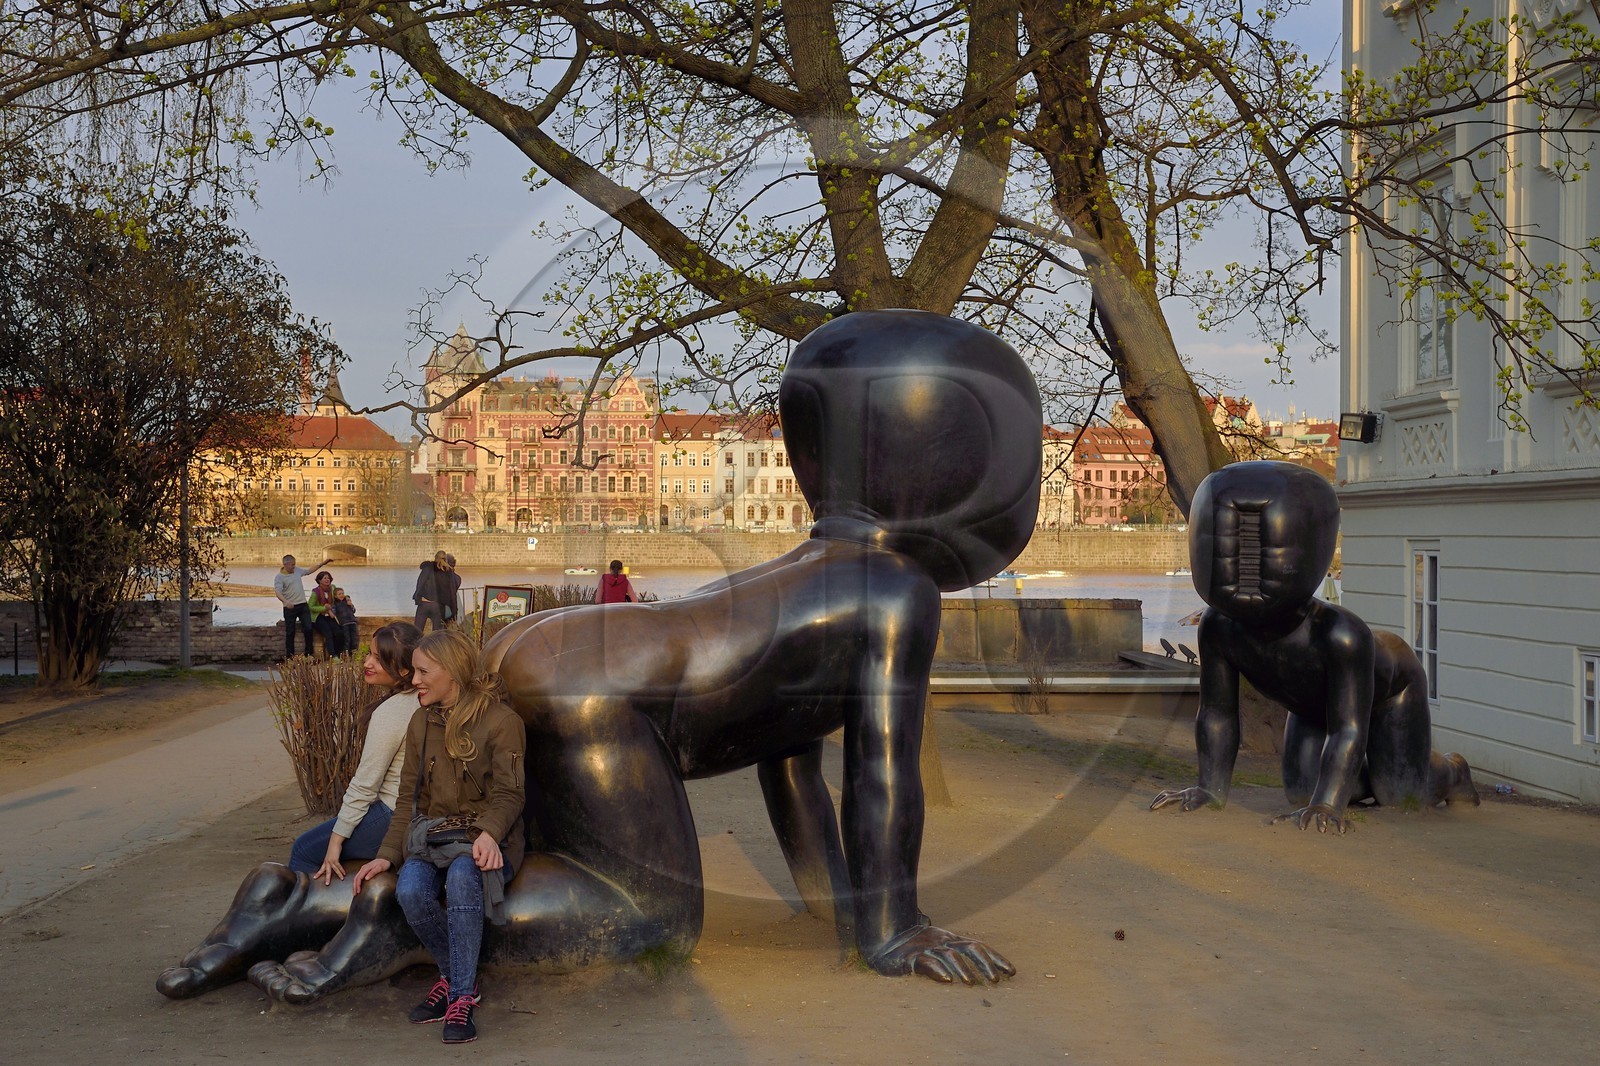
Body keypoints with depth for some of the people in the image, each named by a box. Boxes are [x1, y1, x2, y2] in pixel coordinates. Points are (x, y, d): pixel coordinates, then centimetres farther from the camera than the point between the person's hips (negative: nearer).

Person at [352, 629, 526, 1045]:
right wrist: (388, 854, 0)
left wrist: (489, 833, -32)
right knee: (410, 889, -29)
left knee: (463, 877, -38)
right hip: (432, 835, 4)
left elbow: (508, 794, -11)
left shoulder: (501, 720, -6)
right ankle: (455, 975, -5)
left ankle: (461, 998, -26)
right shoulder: (422, 722, 12)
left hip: (486, 838, -4)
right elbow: (409, 797, 12)